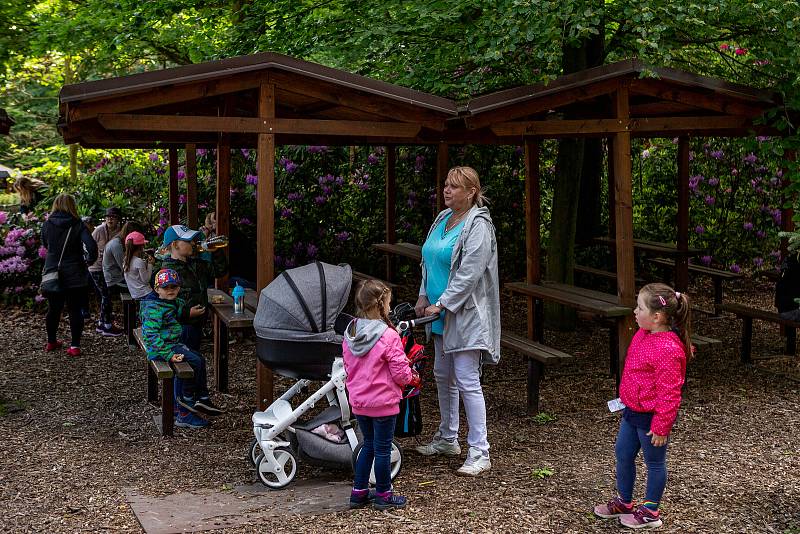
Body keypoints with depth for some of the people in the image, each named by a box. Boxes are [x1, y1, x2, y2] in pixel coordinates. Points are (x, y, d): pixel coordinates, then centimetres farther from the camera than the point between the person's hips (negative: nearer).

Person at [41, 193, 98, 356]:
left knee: (53, 309, 16)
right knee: (75, 310, 4)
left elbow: (45, 244, 12)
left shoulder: (47, 224, -3)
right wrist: (90, 259, -5)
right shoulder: (77, 225, -12)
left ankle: (51, 342, 30)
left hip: (52, 274, 3)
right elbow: (91, 245, -22)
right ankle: (75, 346, 4)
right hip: (74, 275, -3)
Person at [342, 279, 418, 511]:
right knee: (383, 449, 7)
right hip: (383, 401, -6)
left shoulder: (349, 335, 0)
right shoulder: (389, 336, -20)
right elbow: (400, 372, -16)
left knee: (368, 445, 21)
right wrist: (411, 377, 5)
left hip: (358, 402, 6)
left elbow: (348, 368, 9)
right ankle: (383, 495, 19)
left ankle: (358, 492, 26)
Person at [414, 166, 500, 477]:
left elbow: (469, 274, -21)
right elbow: (429, 263, 19)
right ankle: (447, 439, 33)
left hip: (466, 316, -9)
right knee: (443, 377, 18)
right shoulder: (443, 219, 12)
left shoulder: (478, 226, -15)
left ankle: (479, 453, -5)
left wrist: (441, 304, -19)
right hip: (443, 315, 9)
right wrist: (424, 296, 9)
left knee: (467, 382, -10)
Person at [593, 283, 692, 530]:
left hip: (651, 416, -9)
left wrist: (660, 426, -21)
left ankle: (650, 512, 27)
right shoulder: (643, 334, 0)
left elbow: (668, 393, -25)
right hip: (633, 410, 9)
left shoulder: (668, 349, -29)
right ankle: (624, 502, 37)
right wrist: (626, 400, 22)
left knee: (654, 462, 10)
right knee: (622, 454, 19)